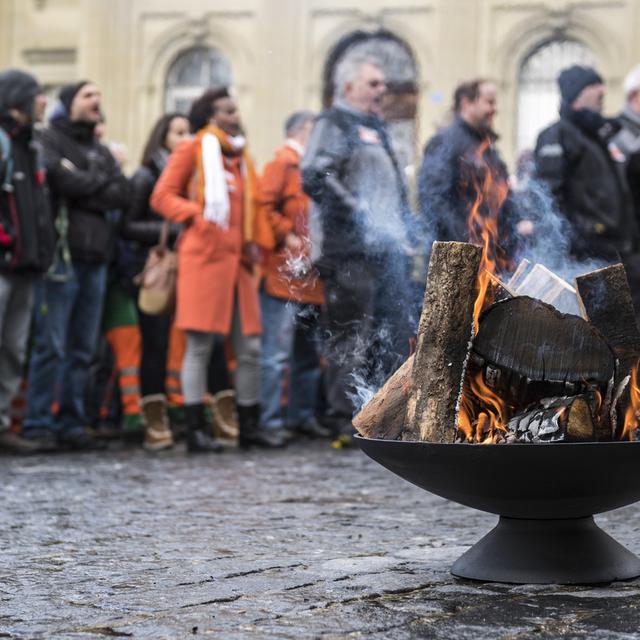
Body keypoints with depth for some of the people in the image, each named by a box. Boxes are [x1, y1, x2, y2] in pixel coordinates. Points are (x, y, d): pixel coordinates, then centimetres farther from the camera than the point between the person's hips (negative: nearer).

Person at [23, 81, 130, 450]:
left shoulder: (101, 151, 23)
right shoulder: (50, 140, 2)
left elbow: (123, 194, 8)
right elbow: (63, 181, -16)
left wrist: (83, 189, -5)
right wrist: (100, 184, 1)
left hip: (95, 256, 7)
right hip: (62, 252, -7)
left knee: (83, 348, 6)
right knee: (51, 344, -9)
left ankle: (71, 422, 11)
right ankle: (39, 424, -5)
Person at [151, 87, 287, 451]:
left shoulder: (242, 155, 18)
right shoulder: (191, 151, 2)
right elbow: (162, 197, -2)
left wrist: (256, 243, 7)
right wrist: (197, 215, -15)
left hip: (238, 260, 6)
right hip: (204, 257, -6)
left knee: (250, 347, 6)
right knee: (200, 345, -4)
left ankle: (250, 426, 15)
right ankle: (196, 430, 0)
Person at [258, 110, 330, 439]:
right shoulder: (283, 162, -6)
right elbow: (264, 205, -18)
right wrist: (286, 237, -18)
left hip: (311, 278, 10)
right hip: (284, 274, -10)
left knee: (309, 354, 14)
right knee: (276, 354, -9)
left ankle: (302, 417, 22)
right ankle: (270, 422, -7)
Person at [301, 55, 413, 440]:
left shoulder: (376, 128, 25)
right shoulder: (334, 123, -3)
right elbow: (315, 178, -16)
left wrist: (404, 229, 17)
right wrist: (359, 214, -19)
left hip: (388, 248, 9)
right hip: (350, 249, -9)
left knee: (395, 334, 9)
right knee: (351, 334, -7)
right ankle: (345, 417, -3)